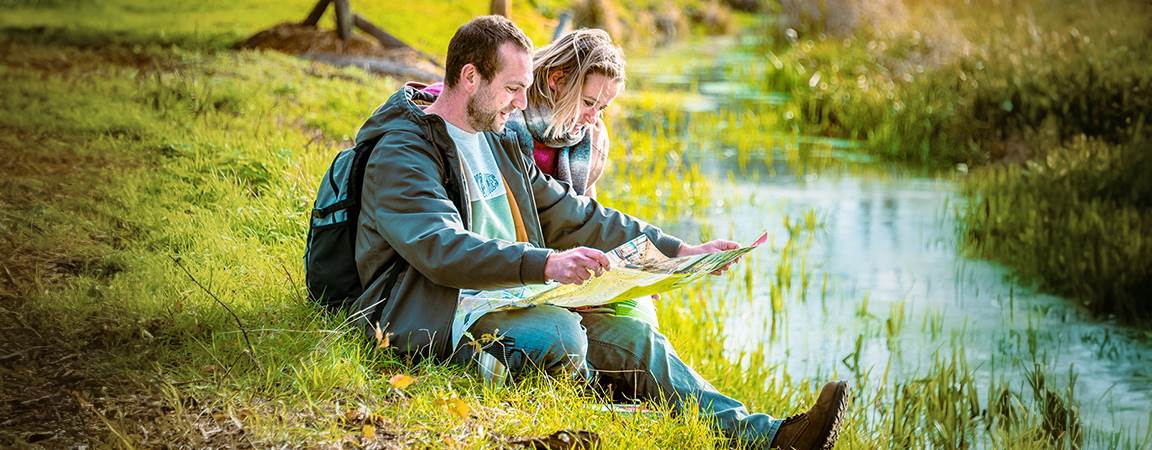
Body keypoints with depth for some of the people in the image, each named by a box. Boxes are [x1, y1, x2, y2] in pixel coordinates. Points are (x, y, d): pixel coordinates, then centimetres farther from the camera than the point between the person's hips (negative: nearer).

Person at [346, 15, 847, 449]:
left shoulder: (497, 141, 19)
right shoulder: (402, 151, -11)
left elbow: (573, 216, 22)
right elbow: (442, 249, -27)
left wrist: (677, 250, 13)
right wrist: (544, 264, -41)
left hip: (501, 299, 9)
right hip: (428, 311, -9)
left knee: (632, 337, -7)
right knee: (559, 334, -32)